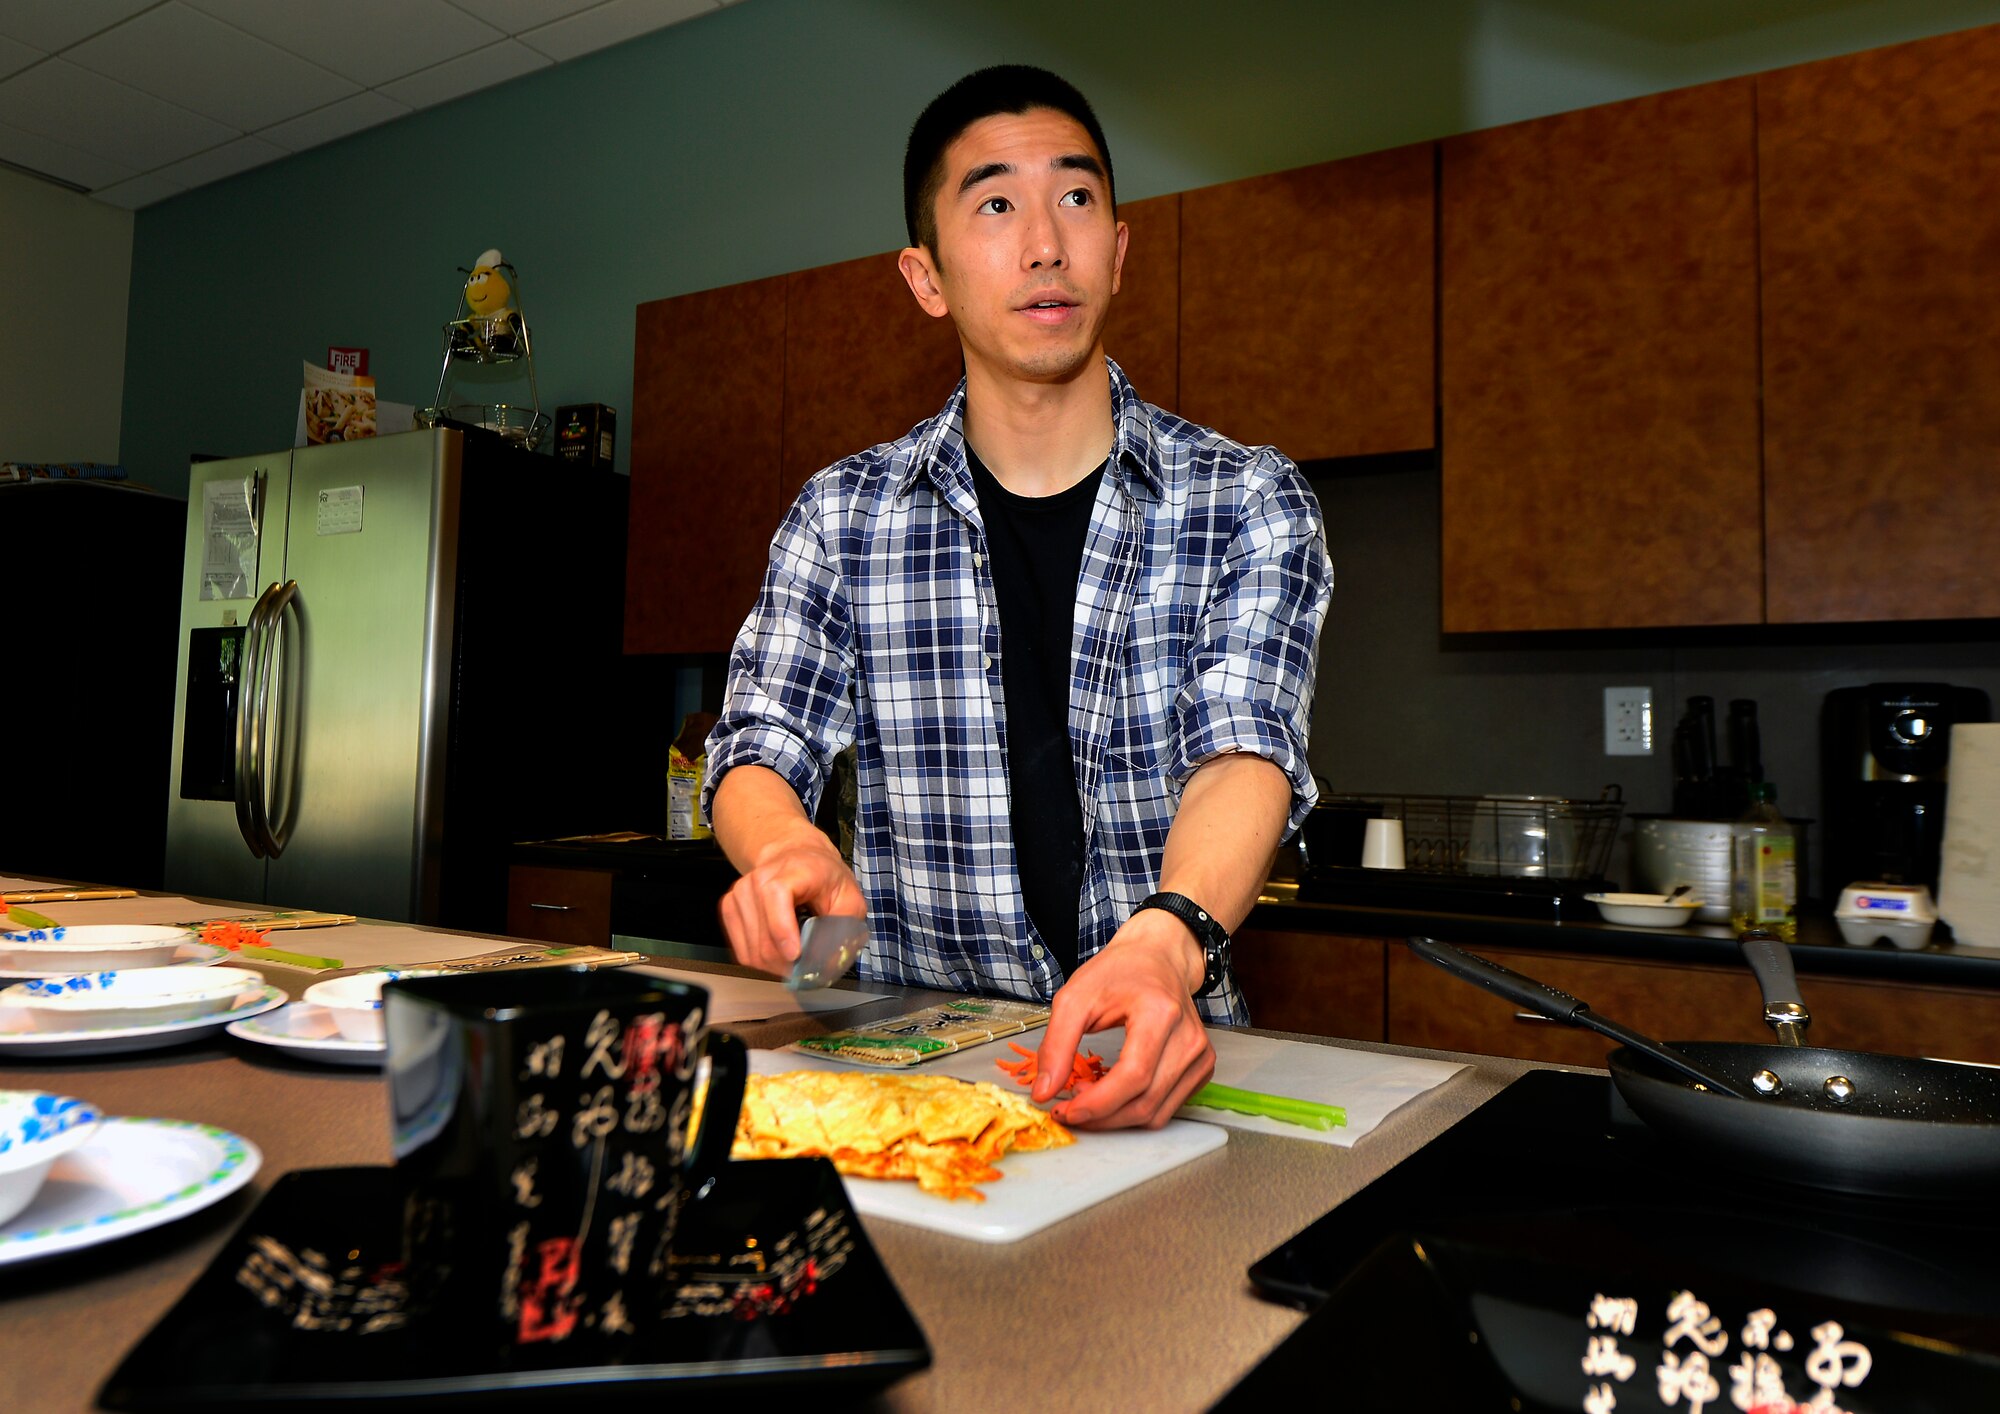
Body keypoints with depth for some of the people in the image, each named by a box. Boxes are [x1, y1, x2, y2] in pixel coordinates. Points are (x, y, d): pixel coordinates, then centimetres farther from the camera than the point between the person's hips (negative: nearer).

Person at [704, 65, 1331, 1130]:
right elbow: (754, 752, 1)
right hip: (909, 1044, 1)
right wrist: (787, 851, -24)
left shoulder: (1251, 505, -1)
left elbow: (1245, 753, -14)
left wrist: (1168, 941, -35)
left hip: (1156, 1051, 0)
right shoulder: (842, 515, 2)